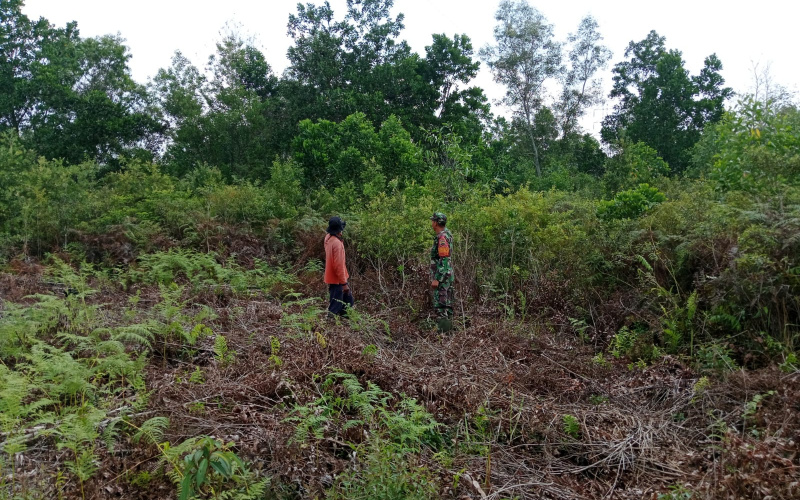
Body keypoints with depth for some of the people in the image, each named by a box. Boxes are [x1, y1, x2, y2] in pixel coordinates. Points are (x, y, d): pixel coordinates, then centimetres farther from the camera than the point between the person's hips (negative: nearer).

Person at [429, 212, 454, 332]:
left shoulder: (442, 238, -20)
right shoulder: (446, 233, 12)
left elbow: (444, 260, -24)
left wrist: (436, 279, -24)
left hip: (441, 276, -10)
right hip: (447, 275, 10)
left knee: (440, 304, -7)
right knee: (447, 303, 13)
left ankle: (442, 331, -5)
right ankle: (448, 329, 20)